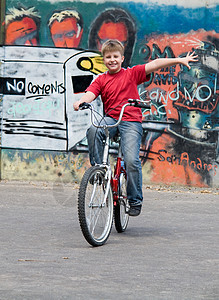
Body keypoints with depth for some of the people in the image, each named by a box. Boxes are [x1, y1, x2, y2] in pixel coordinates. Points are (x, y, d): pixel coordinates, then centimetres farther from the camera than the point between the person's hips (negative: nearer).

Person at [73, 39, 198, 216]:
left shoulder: (132, 74, 7)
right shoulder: (101, 79, 11)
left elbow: (154, 65, 0)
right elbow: (90, 93, -4)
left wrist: (178, 60, -5)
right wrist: (81, 102, -27)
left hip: (131, 122, -2)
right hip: (111, 119, 2)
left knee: (132, 160, -16)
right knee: (93, 130, -32)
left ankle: (135, 200, -1)